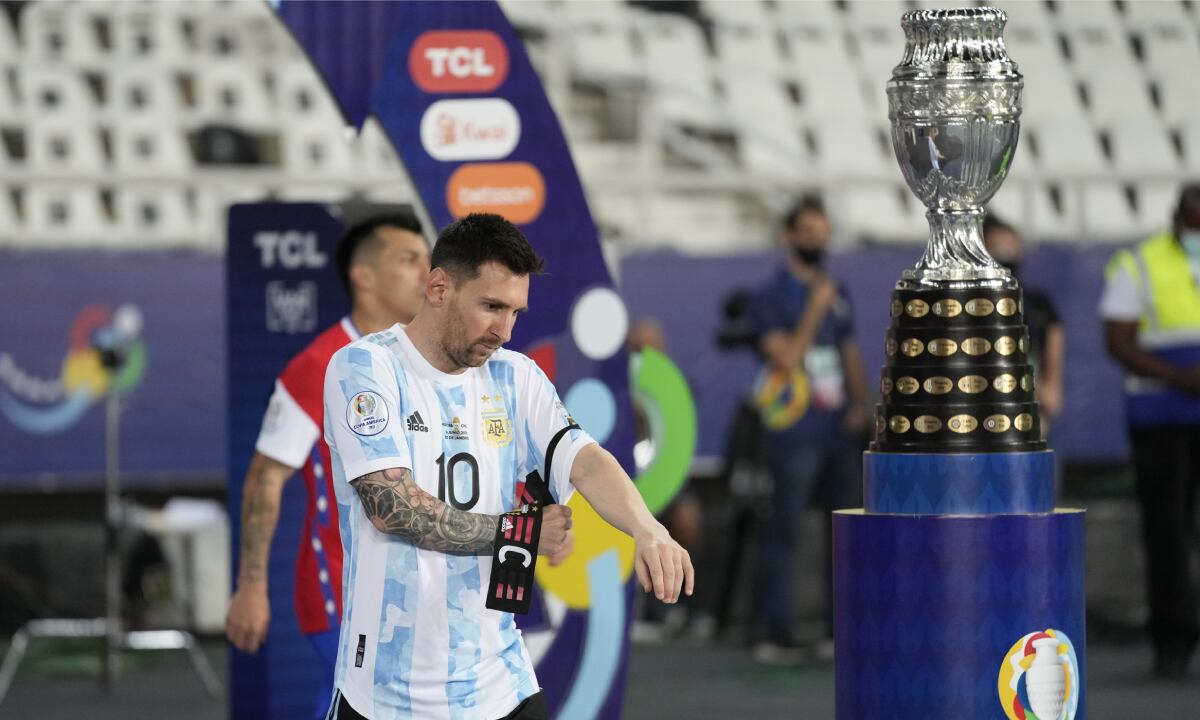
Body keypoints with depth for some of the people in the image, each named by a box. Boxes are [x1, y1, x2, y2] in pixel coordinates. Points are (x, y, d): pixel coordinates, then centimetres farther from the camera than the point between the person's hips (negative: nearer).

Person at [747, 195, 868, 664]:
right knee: (783, 530, -7)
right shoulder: (771, 297, -4)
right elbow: (787, 357, -14)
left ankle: (840, 629, 16)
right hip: (796, 432, -6)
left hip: (840, 429, 6)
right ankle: (774, 634, -6)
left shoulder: (837, 294, 14)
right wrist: (814, 309, -17)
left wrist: (860, 403, 5)